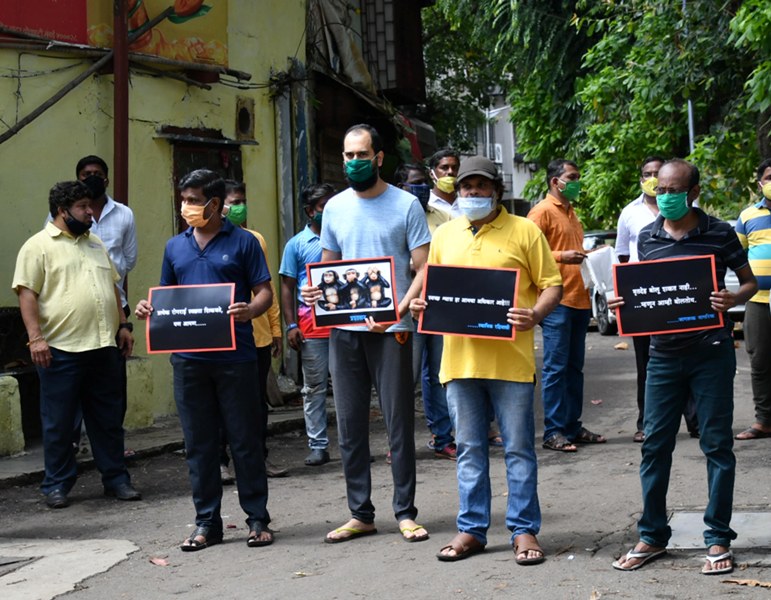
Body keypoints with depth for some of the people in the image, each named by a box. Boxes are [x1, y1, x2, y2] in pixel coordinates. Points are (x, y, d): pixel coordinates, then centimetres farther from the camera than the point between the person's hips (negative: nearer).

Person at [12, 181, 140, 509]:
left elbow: (112, 287, 23)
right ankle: (57, 485, 13)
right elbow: (27, 293, -10)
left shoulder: (96, 244, 17)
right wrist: (35, 337, -18)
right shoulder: (38, 246, -4)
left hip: (103, 347, 6)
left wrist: (123, 325, 16)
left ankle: (116, 478, 19)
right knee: (58, 423, 3)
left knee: (109, 419, 10)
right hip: (60, 349, -6)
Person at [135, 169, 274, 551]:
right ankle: (206, 522, 17)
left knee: (245, 440, 2)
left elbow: (264, 291, -1)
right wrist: (149, 310, -2)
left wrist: (250, 310, -23)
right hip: (189, 358, 4)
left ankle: (257, 519, 12)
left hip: (235, 357, -4)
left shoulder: (242, 242, 1)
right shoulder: (175, 246, 14)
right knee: (199, 444, 8)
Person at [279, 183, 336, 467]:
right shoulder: (296, 245, 4)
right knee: (314, 387, 4)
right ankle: (318, 446, 9)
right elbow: (287, 288, 4)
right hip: (312, 324, -2)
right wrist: (291, 325, -4)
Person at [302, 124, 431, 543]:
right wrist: (316, 292, -5)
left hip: (390, 328, -4)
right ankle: (360, 513, 16)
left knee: (399, 421, 0)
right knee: (350, 424, 7)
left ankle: (405, 512, 9)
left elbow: (423, 269, -5)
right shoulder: (335, 208, 11)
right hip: (344, 329, 4)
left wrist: (400, 309, -21)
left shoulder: (405, 205, -1)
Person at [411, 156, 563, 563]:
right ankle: (472, 529, 20)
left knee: (518, 448, 4)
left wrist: (535, 314, -19)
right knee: (469, 449, 11)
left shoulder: (524, 231, 1)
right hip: (459, 358, 4)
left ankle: (524, 530, 13)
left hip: (510, 359, -3)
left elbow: (552, 285, 0)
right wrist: (421, 305, -2)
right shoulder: (444, 235, 13)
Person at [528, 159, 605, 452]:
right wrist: (562, 257, -22)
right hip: (557, 301, -9)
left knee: (574, 367, 11)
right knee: (555, 367, -7)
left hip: (579, 300, 9)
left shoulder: (571, 213, 22)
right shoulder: (542, 211, -5)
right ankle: (554, 431, -4)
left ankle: (573, 426, 16)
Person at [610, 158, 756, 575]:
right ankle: (652, 536, 17)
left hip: (711, 353, -3)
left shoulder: (719, 234, -4)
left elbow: (749, 281, 3)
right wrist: (623, 302, -5)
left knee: (716, 444, 3)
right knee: (655, 444, 6)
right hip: (664, 354, 3)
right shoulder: (647, 238, 5)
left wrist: (733, 299, -18)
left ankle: (718, 539, 13)